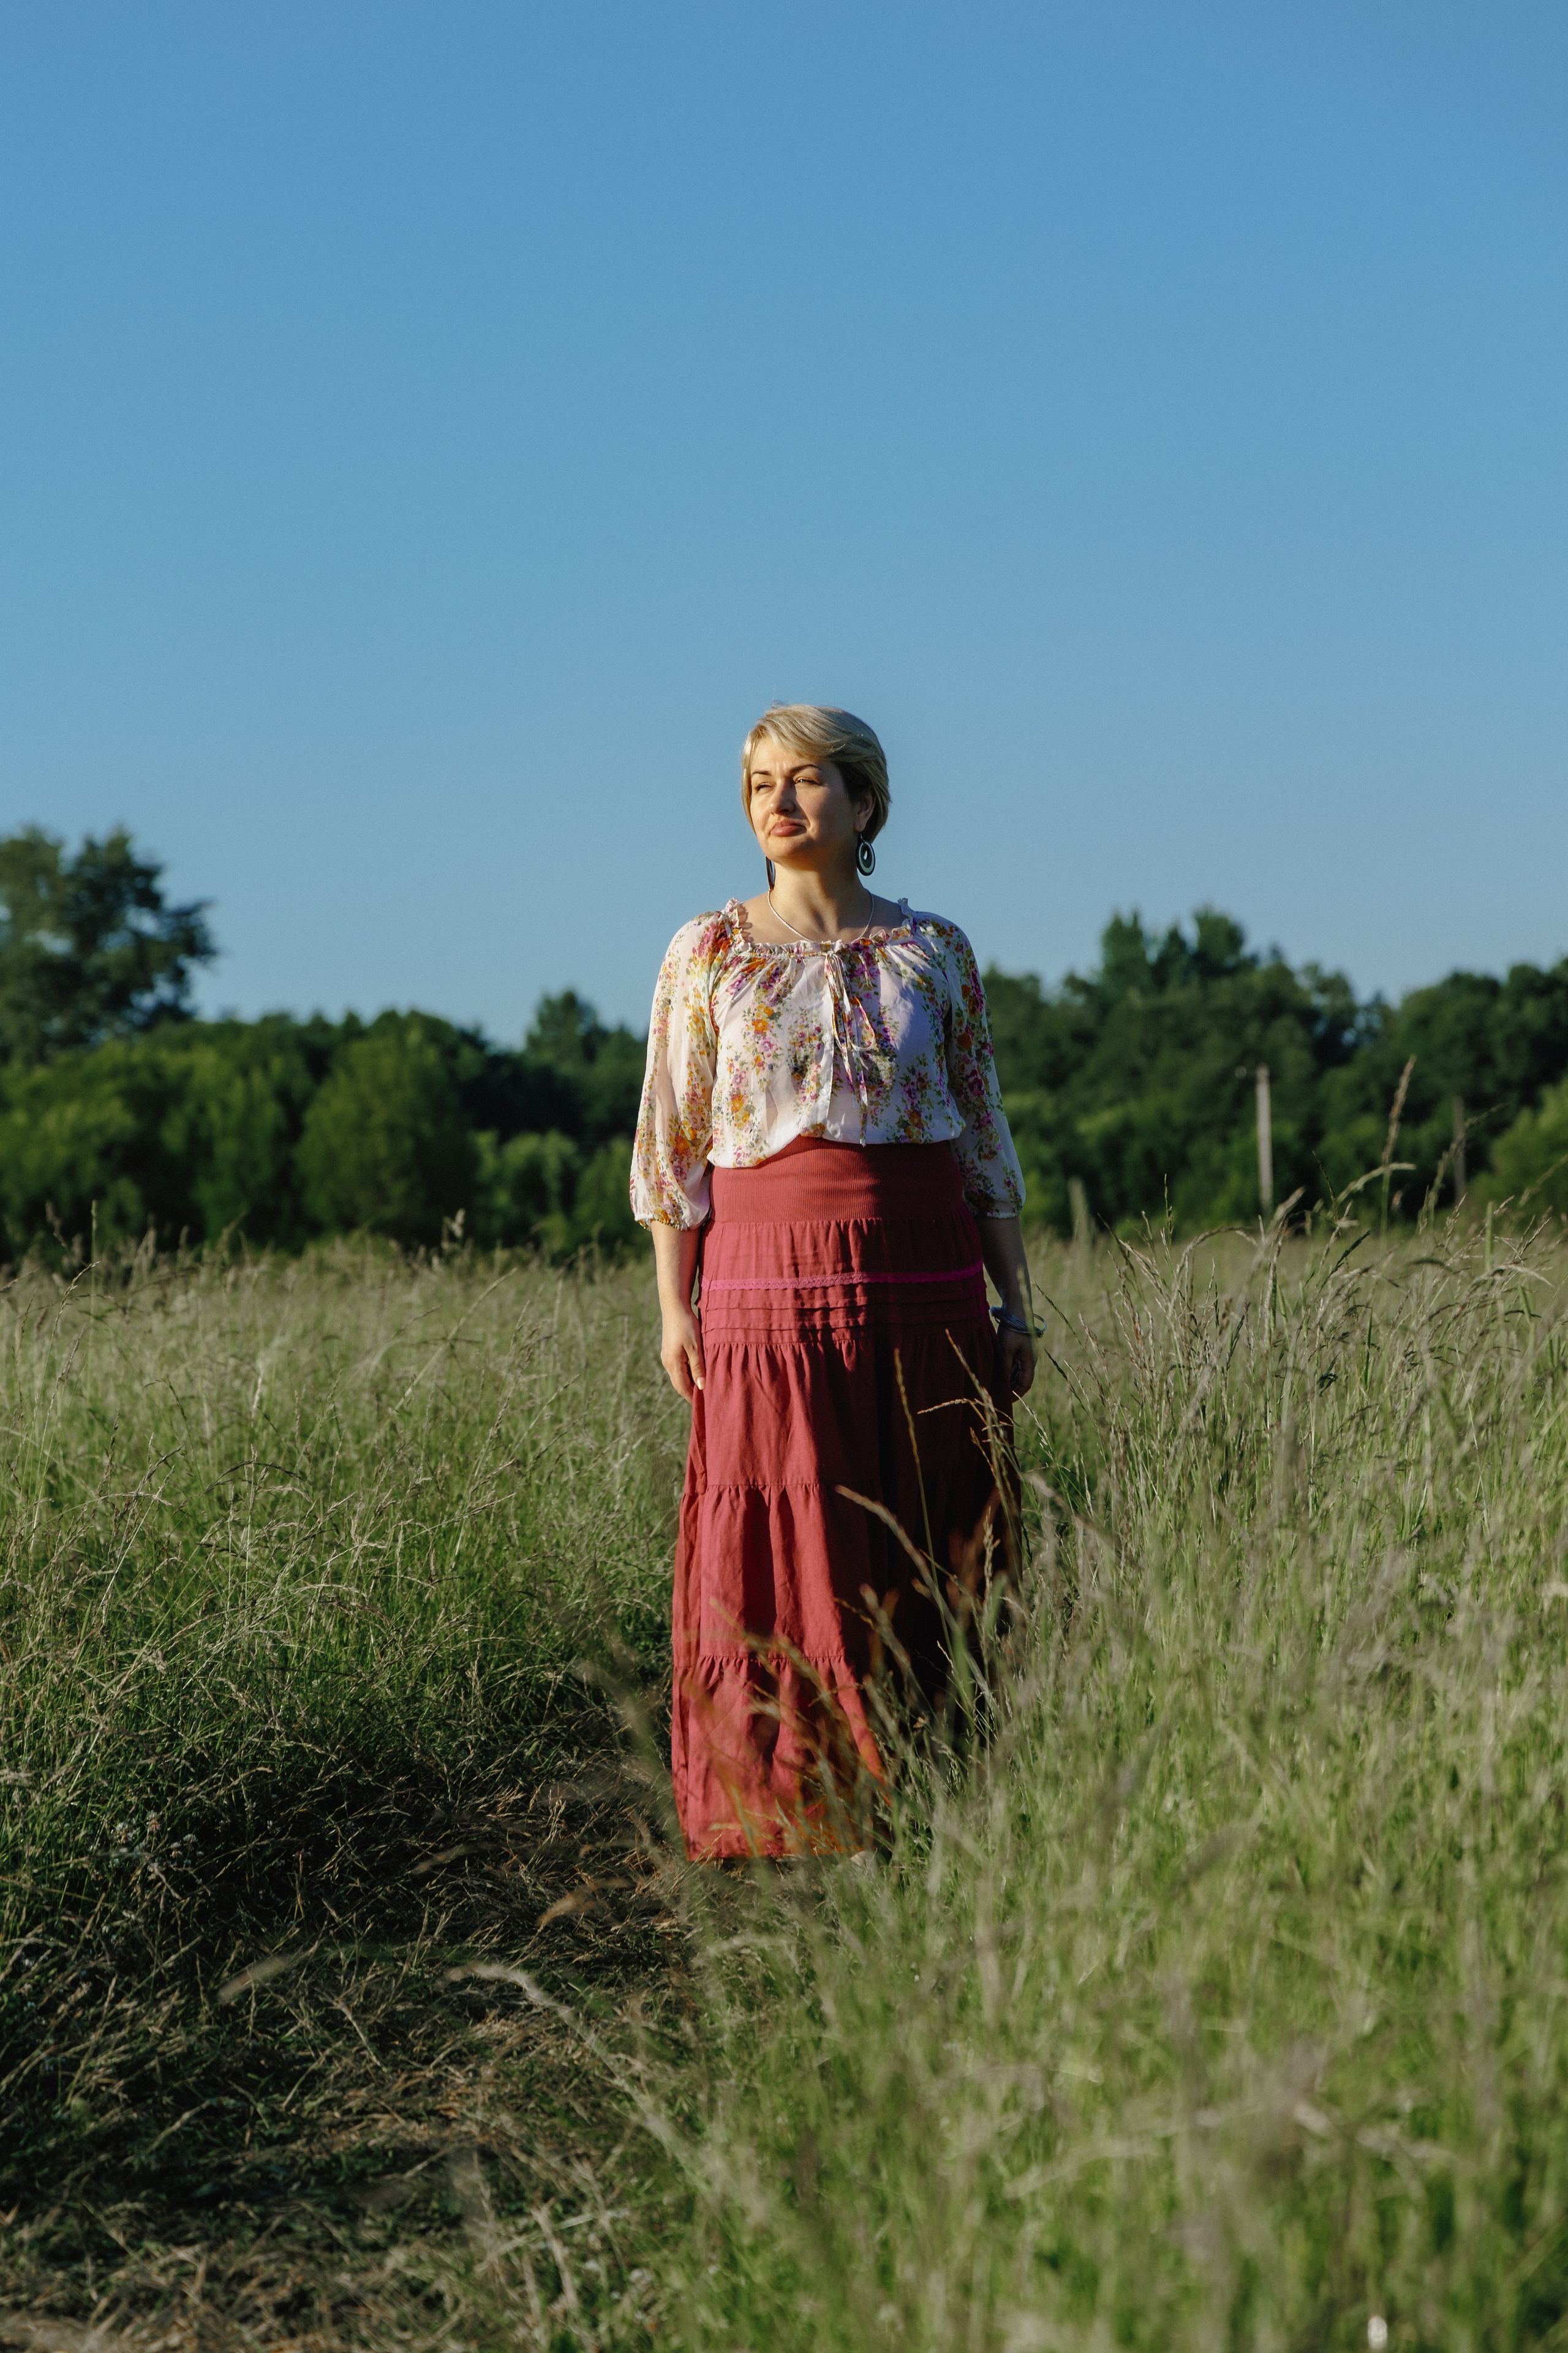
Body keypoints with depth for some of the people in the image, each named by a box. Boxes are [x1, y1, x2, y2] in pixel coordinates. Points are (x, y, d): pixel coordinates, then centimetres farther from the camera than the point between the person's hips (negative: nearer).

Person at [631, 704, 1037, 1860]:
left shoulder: (935, 949, 8)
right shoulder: (708, 953, 5)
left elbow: (987, 1137, 11)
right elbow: (671, 1143, 6)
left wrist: (1015, 1301, 6)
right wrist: (675, 1305, -2)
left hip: (927, 1279, 2)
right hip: (767, 1277, -1)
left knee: (934, 1549, 2)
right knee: (783, 1553, -3)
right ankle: (787, 1814, 6)